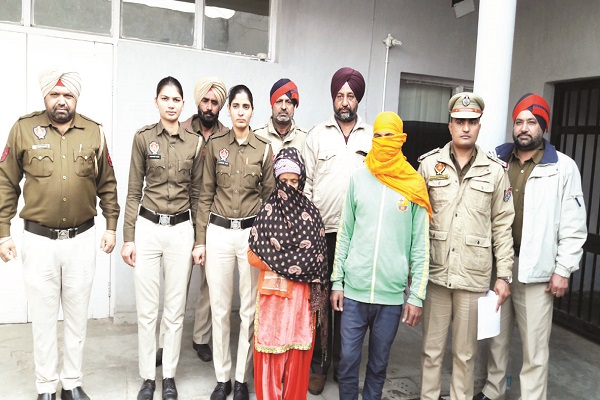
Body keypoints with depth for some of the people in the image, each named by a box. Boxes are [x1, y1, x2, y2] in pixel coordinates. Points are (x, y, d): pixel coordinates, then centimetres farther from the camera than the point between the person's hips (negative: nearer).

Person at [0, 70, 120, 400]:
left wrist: (111, 226, 5)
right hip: (38, 240, -1)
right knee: (43, 317, 10)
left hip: (82, 239, 1)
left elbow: (107, 185, 7)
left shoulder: (94, 132, 1)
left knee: (77, 316, 12)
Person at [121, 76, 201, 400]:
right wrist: (128, 237, -2)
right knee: (146, 310, 5)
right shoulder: (143, 138, 1)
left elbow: (196, 194, 6)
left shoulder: (195, 142, 3)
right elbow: (134, 191, 2)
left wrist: (200, 240, 5)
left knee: (175, 310, 8)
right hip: (147, 228, 0)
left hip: (181, 230, 1)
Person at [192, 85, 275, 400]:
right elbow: (205, 195, 4)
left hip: (252, 233, 0)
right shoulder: (215, 145, 3)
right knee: (220, 309, 7)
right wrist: (200, 240, 0)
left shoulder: (264, 148, 3)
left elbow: (269, 196, 5)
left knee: (250, 309, 6)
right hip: (218, 233, 0)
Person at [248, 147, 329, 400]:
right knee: (270, 349, 4)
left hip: (302, 292, 1)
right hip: (273, 291, -1)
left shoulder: (310, 212, 4)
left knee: (299, 352, 8)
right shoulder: (268, 211, 0)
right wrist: (294, 263, -7)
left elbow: (318, 256, 5)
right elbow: (254, 256, -3)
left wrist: (277, 262, -6)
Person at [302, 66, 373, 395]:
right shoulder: (317, 135, 5)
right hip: (322, 232, 0)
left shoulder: (372, 138, 8)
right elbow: (306, 184, 3)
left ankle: (342, 362, 26)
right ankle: (317, 364, 20)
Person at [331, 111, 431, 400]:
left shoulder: (414, 186, -1)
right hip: (354, 290, 1)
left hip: (392, 293, 0)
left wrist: (416, 296, -2)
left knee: (378, 364, 13)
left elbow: (420, 247, 1)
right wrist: (337, 281, 3)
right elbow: (344, 234, 5)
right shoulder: (359, 178, 3)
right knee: (348, 360, 7)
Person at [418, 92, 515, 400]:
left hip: (474, 276, 0)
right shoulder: (429, 164, 2)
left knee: (465, 352, 12)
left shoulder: (495, 171, 3)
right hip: (435, 271, 0)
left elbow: (503, 226, 4)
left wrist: (503, 275, 2)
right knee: (432, 347, 11)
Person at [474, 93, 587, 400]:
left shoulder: (563, 167, -3)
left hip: (535, 269, -3)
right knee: (497, 335, 17)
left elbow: (574, 224, -3)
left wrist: (563, 269, -6)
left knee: (534, 344, 3)